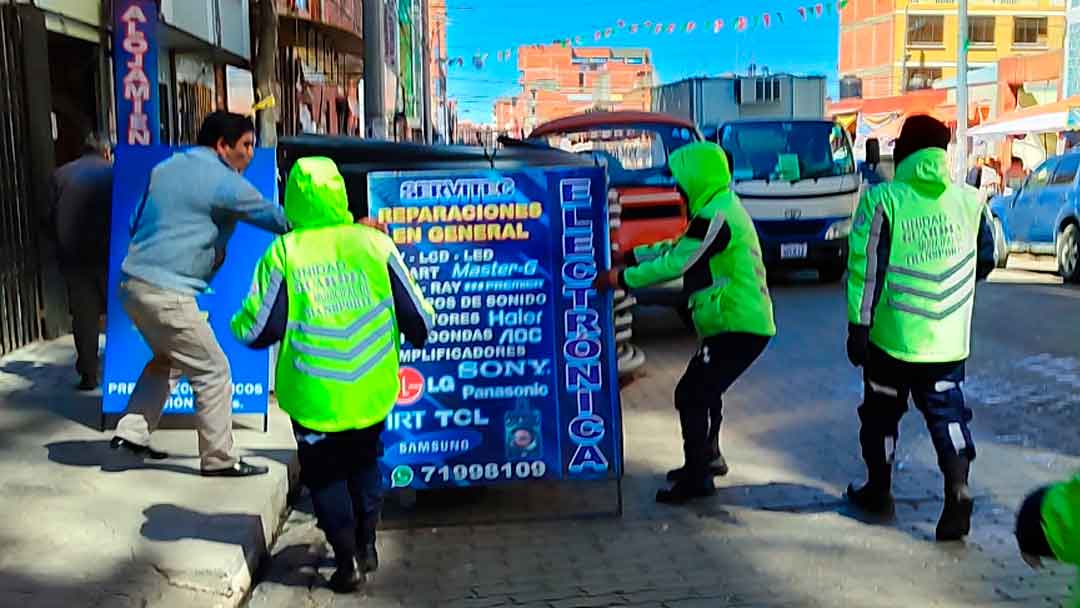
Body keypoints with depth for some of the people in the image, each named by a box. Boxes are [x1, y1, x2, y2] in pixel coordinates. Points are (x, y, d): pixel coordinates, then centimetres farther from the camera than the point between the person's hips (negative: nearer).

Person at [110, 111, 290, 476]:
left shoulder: (165, 168, 14)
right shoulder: (225, 183, -10)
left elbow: (137, 225, 19)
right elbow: (278, 218, -6)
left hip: (134, 282, 9)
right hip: (168, 294, -9)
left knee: (168, 359, 27)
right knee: (213, 371, 2)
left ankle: (132, 434, 24)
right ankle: (219, 460, 8)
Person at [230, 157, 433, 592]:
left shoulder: (283, 253, -10)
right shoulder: (374, 243, -6)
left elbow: (259, 331, -7)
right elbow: (418, 318, -2)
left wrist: (239, 325, 16)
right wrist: (415, 333, 21)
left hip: (315, 395, -2)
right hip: (372, 390, 2)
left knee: (325, 474, 17)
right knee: (365, 464, 26)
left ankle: (347, 560, 14)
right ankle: (366, 545, 31)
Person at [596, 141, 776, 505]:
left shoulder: (715, 216, -18)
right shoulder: (722, 207, 15)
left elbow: (675, 263, -19)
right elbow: (679, 247, 23)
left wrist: (622, 278, -11)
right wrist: (632, 255, 21)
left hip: (738, 328, -10)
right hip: (745, 323, 10)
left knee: (691, 396, -7)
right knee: (703, 391, 22)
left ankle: (696, 479, 1)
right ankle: (708, 458, 37)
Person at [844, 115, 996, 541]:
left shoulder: (882, 200, -10)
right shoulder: (969, 200, 2)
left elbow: (866, 269, -13)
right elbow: (986, 260, 14)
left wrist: (858, 326, -9)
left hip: (892, 337, -2)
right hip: (949, 340, 2)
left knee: (882, 413, 14)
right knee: (947, 411, 8)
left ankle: (878, 492, 26)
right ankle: (957, 487, -13)